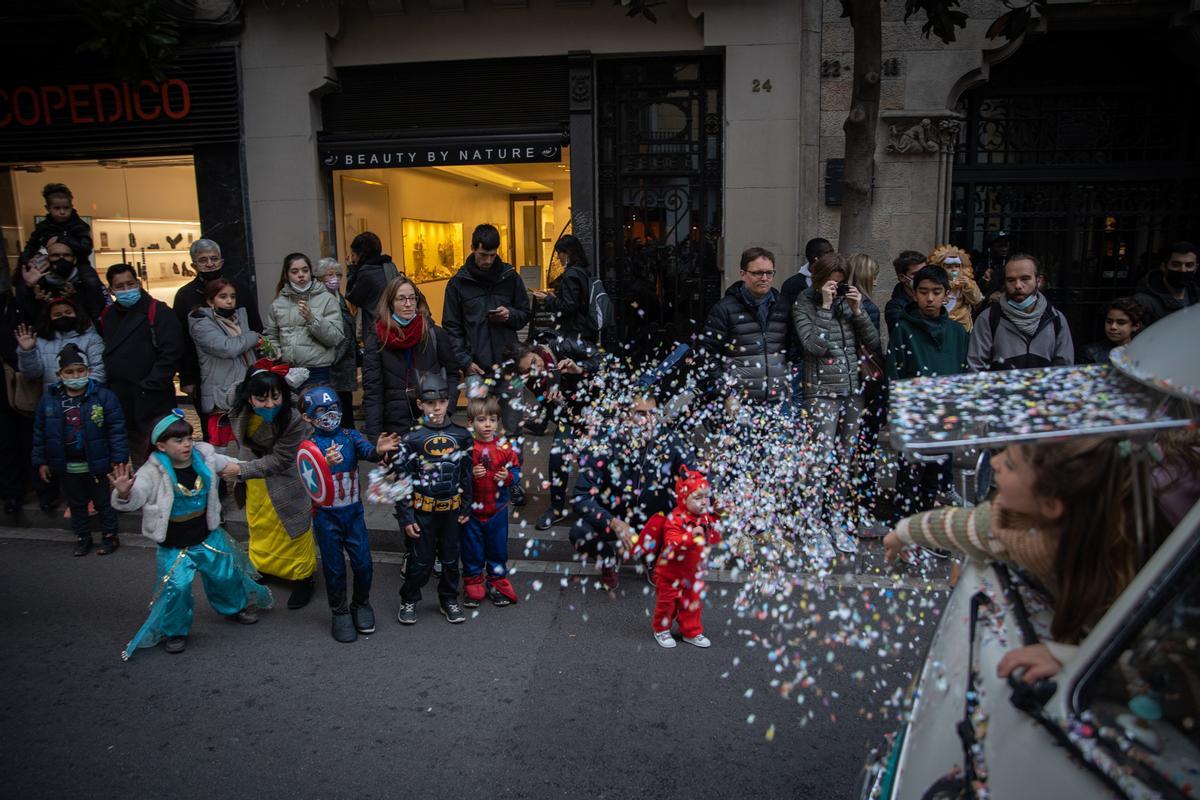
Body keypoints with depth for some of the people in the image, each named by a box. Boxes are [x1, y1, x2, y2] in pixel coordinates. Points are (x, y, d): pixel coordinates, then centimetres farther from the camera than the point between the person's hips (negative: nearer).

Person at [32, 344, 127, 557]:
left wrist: (119, 459, -14)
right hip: (66, 467, 3)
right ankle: (82, 538, 33)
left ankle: (110, 536, 27)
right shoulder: (49, 400, -3)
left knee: (103, 503, 12)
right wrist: (40, 461, 5)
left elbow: (117, 430, -12)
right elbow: (39, 433, 5)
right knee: (76, 505, 18)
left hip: (97, 465, -3)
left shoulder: (103, 396, -13)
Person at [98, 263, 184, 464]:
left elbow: (171, 352, -13)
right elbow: (103, 353, 22)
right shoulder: (107, 316, 14)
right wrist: (105, 387, 9)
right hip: (120, 402, 6)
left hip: (152, 402, -6)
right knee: (137, 459, 15)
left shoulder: (157, 312, -6)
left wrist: (150, 386, -16)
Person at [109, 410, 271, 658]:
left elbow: (229, 465, 14)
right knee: (176, 587, -11)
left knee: (226, 574, 16)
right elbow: (135, 498, -31)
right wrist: (123, 493, -50)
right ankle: (174, 630, 17)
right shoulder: (153, 472, -19)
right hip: (173, 547, -4)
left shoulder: (204, 458, -6)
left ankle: (235, 607, 47)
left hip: (208, 537, 4)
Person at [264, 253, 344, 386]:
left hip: (318, 372, -3)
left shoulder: (327, 299, 0)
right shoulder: (278, 303, 10)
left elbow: (336, 338, -7)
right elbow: (270, 335, 18)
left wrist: (312, 319, -19)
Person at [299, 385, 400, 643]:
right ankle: (340, 612, 28)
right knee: (334, 567, 9)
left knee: (363, 563, 4)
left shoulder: (350, 436, -3)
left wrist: (379, 450, -46)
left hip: (354, 512, 2)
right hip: (326, 516, -2)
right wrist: (327, 464, -46)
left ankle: (361, 604, 29)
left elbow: (366, 451, -22)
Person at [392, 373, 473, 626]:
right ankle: (409, 600, 27)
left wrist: (466, 507, 7)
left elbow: (467, 475, 8)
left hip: (452, 509, 3)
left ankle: (449, 600, 32)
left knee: (450, 557, 14)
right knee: (421, 560, 5)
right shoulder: (411, 440, -9)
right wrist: (405, 517, -7)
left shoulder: (461, 437, 0)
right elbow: (401, 479, -6)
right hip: (422, 510, -2)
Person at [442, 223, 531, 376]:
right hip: (476, 366, -1)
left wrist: (510, 314, -10)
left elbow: (525, 314, 13)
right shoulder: (458, 282, 2)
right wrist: (465, 362, -8)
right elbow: (451, 327, 2)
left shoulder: (510, 277, 6)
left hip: (509, 361, 1)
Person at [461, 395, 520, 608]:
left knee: (497, 546, 13)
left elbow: (516, 470, 3)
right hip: (471, 508, -2)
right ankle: (473, 584, 27)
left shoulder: (505, 446, -4)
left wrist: (508, 476, -17)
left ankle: (498, 582, 30)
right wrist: (471, 474, -24)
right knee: (472, 548, 11)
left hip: (498, 508, 2)